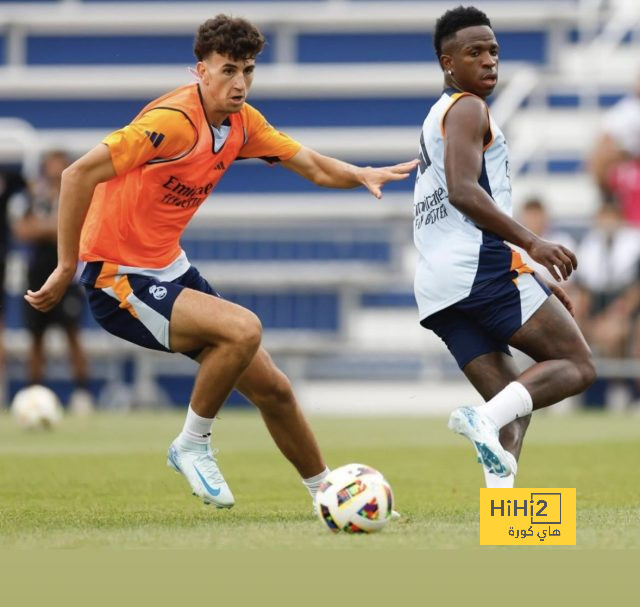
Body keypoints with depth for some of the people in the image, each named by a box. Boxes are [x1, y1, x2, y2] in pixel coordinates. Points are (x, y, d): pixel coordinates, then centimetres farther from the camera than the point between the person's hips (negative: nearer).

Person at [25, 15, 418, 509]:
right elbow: (79, 175, -28)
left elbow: (313, 166, 9)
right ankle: (193, 446, -8)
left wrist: (361, 175, -13)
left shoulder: (242, 122, 3)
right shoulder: (174, 120, -24)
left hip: (172, 271, 9)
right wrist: (66, 269, -24)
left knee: (273, 389, 9)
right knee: (243, 329, -29)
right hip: (121, 279, -9)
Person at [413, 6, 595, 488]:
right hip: (480, 266, -9)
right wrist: (532, 243, -20)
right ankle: (485, 418, -29)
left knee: (513, 403, 9)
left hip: (436, 285, 9)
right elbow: (463, 191, -16)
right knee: (577, 366, -6)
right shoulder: (468, 109, -1)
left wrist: (537, 283, 30)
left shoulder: (436, 120, 30)